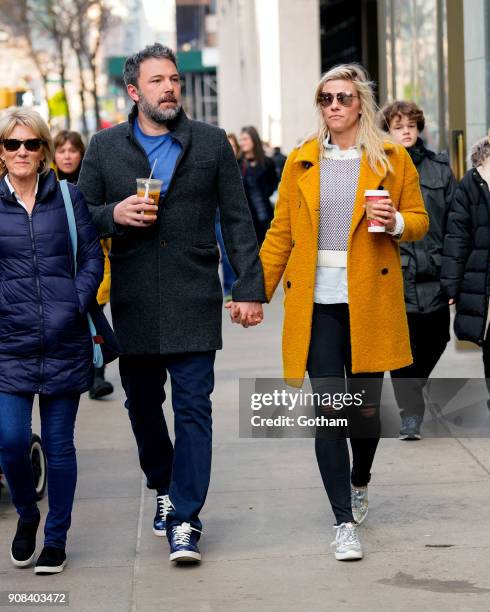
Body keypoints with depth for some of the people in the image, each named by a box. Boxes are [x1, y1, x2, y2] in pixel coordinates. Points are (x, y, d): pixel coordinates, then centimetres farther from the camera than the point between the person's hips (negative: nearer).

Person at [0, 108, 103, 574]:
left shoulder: (68, 197, 5)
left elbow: (93, 258, 5)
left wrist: (76, 305, -7)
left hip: (65, 342, 0)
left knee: (59, 444, 5)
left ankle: (56, 538, 19)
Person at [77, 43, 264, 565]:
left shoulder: (212, 144, 6)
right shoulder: (105, 148, 7)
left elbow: (237, 220, 6)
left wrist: (249, 287, -1)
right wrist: (114, 215, -13)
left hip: (193, 301, -2)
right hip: (133, 302, 2)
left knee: (193, 408, -7)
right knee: (142, 404, 12)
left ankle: (184, 521, -6)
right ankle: (164, 488, 34)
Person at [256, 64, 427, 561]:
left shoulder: (392, 160, 4)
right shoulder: (301, 162, 8)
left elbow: (419, 221, 9)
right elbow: (280, 233, 9)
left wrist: (395, 222, -13)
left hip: (369, 302, 0)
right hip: (316, 302, 0)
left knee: (366, 406, 7)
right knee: (328, 408, -6)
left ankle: (359, 484, 38)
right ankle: (344, 522, -2)